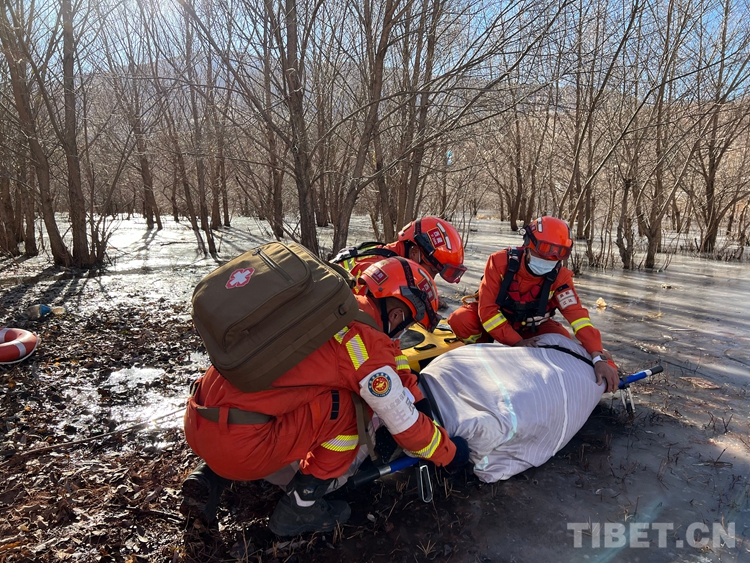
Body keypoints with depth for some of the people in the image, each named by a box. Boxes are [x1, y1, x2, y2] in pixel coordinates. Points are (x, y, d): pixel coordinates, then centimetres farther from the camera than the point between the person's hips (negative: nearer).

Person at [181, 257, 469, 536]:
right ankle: (298, 509, 10)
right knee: (344, 404, -1)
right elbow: (407, 427, -1)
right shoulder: (369, 345, -12)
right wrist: (450, 452, 17)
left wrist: (416, 398, 19)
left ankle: (207, 480, 22)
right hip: (238, 445, -8)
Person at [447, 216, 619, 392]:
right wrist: (517, 342, -36)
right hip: (493, 321, -2)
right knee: (460, 319, -31)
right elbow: (487, 309, -30)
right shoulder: (501, 261, -29)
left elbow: (578, 315, -31)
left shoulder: (560, 277, -22)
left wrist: (599, 358, -42)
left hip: (529, 328, 2)